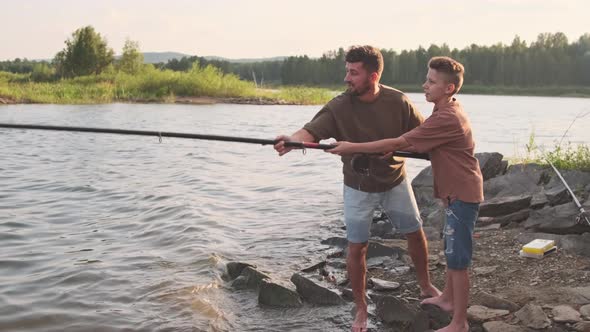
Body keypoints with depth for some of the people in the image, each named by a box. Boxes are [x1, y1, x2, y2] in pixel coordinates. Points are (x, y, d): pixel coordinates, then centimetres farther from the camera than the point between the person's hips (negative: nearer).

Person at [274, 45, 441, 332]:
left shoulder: (398, 101, -15)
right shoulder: (338, 107, -20)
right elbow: (312, 130, -34)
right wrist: (292, 140, -54)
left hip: (395, 182, 2)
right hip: (359, 188, -2)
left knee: (415, 233, 15)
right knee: (356, 247, -1)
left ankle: (425, 286, 41)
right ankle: (361, 308, 18)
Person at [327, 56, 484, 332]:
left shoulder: (447, 119, -25)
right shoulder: (446, 112, 8)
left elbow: (398, 143, -26)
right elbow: (419, 143, 14)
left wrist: (353, 147, -21)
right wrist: (396, 149, -5)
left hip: (463, 195, -10)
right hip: (457, 192, 10)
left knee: (457, 259, -3)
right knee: (451, 250, 23)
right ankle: (448, 298, 40)